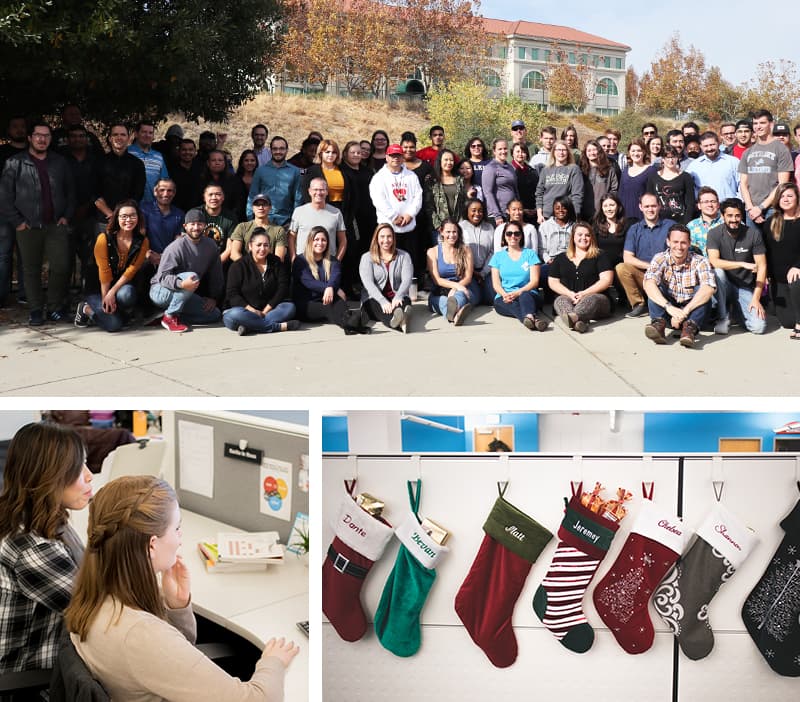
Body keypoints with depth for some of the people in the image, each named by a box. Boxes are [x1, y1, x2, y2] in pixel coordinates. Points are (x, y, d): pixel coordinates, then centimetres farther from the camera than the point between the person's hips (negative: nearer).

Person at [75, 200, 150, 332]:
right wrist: (105, 298, -16)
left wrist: (112, 292, -21)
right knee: (113, 324, -23)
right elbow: (104, 271, -13)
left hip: (124, 286, 2)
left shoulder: (143, 242, -6)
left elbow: (132, 270, -11)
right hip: (103, 287, -2)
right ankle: (86, 308, 7)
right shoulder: (104, 239, -12)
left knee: (126, 295, -36)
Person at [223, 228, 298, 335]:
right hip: (245, 309, -3)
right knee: (235, 315, -37)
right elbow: (232, 294, -7)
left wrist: (266, 310, -10)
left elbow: (283, 289, 1)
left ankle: (249, 327, -37)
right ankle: (279, 326, -38)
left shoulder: (276, 263, 9)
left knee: (290, 307, -24)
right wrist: (252, 311, -20)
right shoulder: (238, 266, 0)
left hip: (268, 309, 3)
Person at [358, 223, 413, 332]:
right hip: (375, 299, -1)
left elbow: (407, 279, -3)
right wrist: (383, 301, -26)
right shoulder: (367, 257, 7)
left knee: (404, 301, -32)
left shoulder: (403, 256, 12)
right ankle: (401, 323, -70)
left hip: (397, 298, 1)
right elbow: (368, 283, -8)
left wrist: (398, 297, -24)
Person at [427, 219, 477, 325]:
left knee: (459, 295, -38)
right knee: (441, 300, -37)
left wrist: (455, 289, -17)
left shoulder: (466, 250, 11)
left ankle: (452, 314, -77)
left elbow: (468, 277, 4)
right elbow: (436, 279, -1)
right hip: (441, 293, 0)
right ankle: (456, 314, -75)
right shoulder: (433, 252, 9)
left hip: (464, 288, 0)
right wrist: (456, 285, -19)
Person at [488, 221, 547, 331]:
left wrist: (518, 292, -14)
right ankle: (534, 319, -67)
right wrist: (505, 295, -14)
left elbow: (534, 281, 5)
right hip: (504, 298, 0)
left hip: (527, 294, 0)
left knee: (525, 295, -37)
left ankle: (529, 317, -70)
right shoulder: (498, 256, 19)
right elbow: (496, 283, 9)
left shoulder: (530, 254, 16)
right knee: (512, 304, -37)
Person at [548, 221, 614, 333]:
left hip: (595, 296, -2)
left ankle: (573, 317, -71)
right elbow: (552, 282, 14)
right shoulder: (560, 258, 21)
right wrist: (570, 294, -6)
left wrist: (584, 293, -12)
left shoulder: (599, 256, 13)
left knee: (591, 299, -36)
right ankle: (578, 321, -66)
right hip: (568, 297, 2)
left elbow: (607, 280, 1)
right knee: (560, 300, -32)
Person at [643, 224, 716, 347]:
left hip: (692, 311, -1)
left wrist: (684, 312, -39)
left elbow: (709, 288, -28)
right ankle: (659, 324, -39)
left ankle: (690, 327, -40)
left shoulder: (700, 261, -11)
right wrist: (668, 307, -42)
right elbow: (648, 284, -27)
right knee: (655, 288, -21)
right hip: (667, 313, 1)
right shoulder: (660, 259, -9)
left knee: (702, 290, -25)